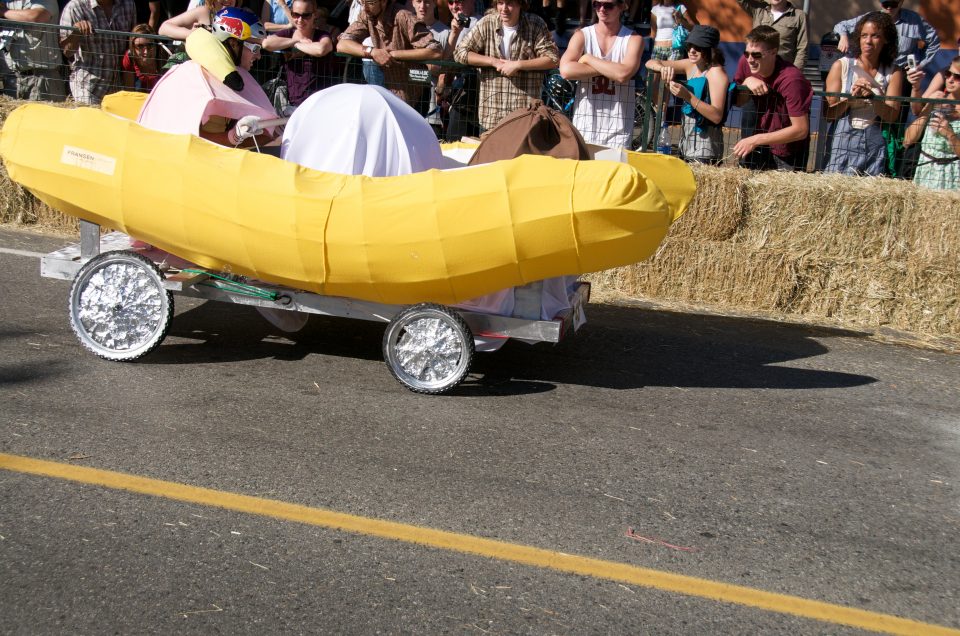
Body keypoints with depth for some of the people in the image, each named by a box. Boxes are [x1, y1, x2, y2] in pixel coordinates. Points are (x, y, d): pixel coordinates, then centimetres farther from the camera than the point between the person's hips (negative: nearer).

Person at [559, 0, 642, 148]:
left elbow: (623, 74, -17)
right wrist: (610, 69, -13)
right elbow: (566, 70, -13)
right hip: (584, 125, 1)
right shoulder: (582, 36, 5)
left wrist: (588, 58, -8)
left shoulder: (633, 39, 2)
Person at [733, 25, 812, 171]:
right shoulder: (747, 63, -11)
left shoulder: (791, 80, -29)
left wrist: (756, 140, -28)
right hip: (761, 148, 6)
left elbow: (801, 130, -27)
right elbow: (737, 101, 3)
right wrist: (747, 82, -18)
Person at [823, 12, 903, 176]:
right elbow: (829, 112, 0)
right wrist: (851, 97, -16)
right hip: (842, 140, -1)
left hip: (875, 146, 1)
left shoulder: (893, 73, 7)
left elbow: (892, 116, -2)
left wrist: (872, 97, -17)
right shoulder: (841, 66, 4)